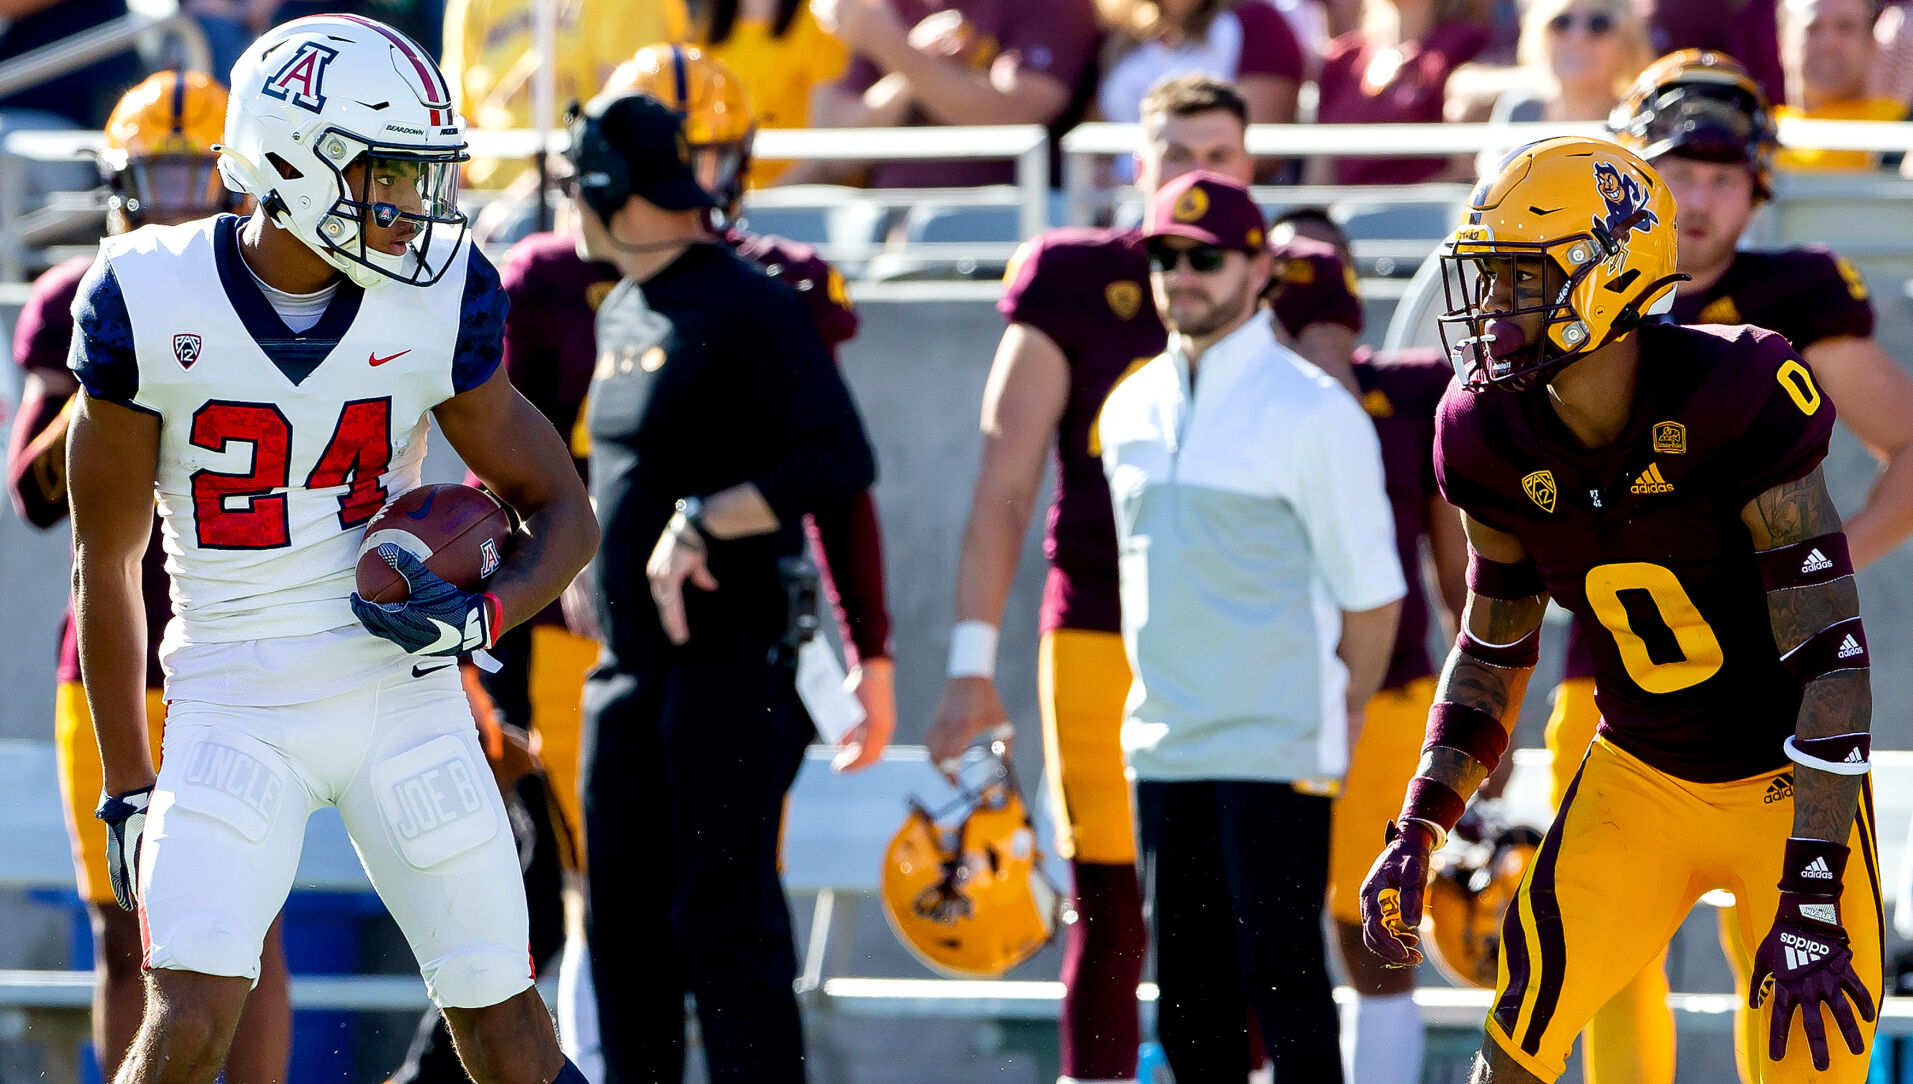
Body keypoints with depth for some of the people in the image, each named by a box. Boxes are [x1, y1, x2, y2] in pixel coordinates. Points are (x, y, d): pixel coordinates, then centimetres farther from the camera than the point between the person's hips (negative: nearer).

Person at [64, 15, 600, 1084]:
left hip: (404, 701, 2)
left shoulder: (439, 300, -4)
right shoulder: (151, 303, -8)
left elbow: (564, 514, 7)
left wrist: (482, 616, -15)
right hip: (235, 708, -2)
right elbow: (106, 563, 2)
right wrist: (129, 792, 4)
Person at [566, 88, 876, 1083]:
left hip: (733, 656, -9)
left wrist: (704, 522, -21)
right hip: (630, 666, 9)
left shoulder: (747, 309, -12)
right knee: (623, 917, 9)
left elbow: (840, 462, -19)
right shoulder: (621, 313, 16)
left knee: (723, 918, -10)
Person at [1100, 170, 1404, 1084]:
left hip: (1274, 751, -6)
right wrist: (1166, 700, 17)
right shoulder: (1131, 410, 12)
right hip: (1161, 748, 6)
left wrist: (1334, 732, -2)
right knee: (1187, 1002, 7)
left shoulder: (1311, 410, -7)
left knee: (1281, 976, -9)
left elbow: (1371, 590, -5)